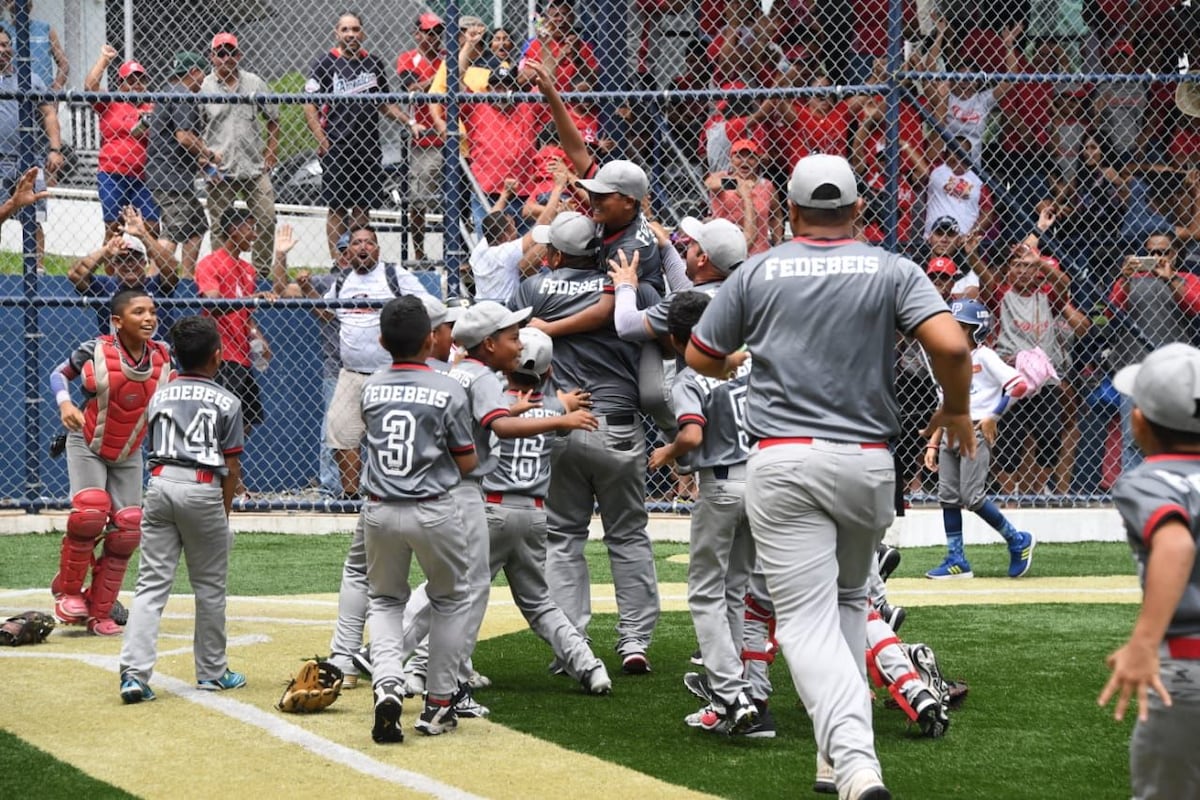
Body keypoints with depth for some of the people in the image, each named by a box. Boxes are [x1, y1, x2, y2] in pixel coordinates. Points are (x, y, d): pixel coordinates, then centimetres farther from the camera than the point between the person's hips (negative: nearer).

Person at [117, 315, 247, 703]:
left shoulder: (160, 396, 15)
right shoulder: (226, 402, 3)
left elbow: (157, 449, 17)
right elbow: (231, 467, 2)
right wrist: (224, 514, 11)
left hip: (160, 484, 3)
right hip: (202, 488, -3)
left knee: (151, 583, 1)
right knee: (210, 586, 11)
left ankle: (134, 672, -13)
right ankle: (212, 672, 21)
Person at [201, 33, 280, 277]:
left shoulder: (255, 83, 7)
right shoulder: (203, 87, 0)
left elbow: (272, 119, 15)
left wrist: (271, 152, 5)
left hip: (255, 168, 2)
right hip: (220, 171, -2)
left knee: (267, 220, -2)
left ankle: (262, 273, 8)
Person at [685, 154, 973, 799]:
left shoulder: (758, 273, 5)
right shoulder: (892, 271, 3)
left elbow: (700, 358, 14)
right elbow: (950, 344, -12)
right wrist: (955, 409, 7)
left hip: (782, 462, -2)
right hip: (867, 461, 2)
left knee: (807, 619, -7)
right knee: (848, 600, 23)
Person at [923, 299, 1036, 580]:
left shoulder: (984, 357, -6)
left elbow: (1019, 385, -15)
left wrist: (994, 416, -15)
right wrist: (933, 443, 13)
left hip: (975, 432, -8)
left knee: (972, 496, -13)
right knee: (948, 497, 3)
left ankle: (1018, 541, 5)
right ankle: (956, 561, 8)